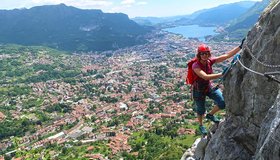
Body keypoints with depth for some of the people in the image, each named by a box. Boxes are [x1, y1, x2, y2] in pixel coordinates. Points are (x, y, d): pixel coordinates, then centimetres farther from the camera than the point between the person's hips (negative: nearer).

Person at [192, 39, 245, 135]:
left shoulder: (210, 61, -14)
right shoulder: (195, 66, -29)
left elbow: (227, 55, -17)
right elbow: (206, 77, -44)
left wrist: (240, 46, -23)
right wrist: (221, 74, -52)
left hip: (209, 87, 5)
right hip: (199, 90, -4)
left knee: (223, 103, -10)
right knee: (201, 110, 14)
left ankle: (210, 115, 22)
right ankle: (201, 126, 48)